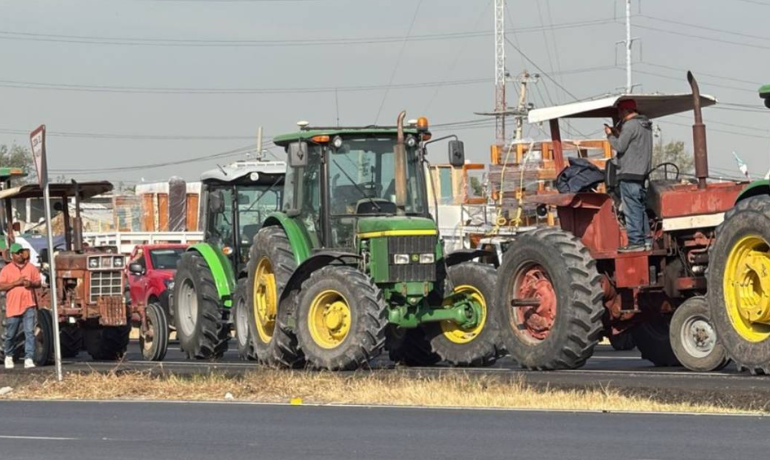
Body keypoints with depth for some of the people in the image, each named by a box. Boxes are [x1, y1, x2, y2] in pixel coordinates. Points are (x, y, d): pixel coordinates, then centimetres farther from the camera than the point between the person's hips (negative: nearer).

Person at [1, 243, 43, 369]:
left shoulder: (31, 267, 8)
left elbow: (38, 282, 11)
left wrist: (32, 284, -11)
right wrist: (16, 282, -17)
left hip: (28, 305, 1)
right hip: (13, 306, -1)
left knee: (29, 332, -8)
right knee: (10, 334, 9)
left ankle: (29, 359, -10)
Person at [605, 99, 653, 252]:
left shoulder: (630, 125, -13)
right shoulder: (644, 125, 16)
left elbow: (620, 147, -13)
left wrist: (610, 135, 1)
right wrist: (618, 135, 13)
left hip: (629, 173, -9)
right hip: (642, 173, 9)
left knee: (632, 209, -7)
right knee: (641, 207, 13)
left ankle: (635, 242, -8)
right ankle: (646, 239, 15)